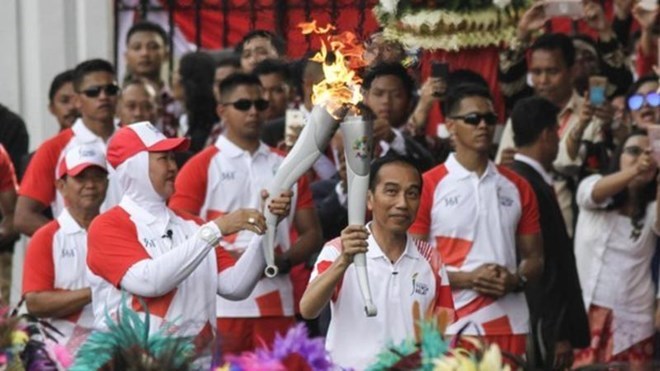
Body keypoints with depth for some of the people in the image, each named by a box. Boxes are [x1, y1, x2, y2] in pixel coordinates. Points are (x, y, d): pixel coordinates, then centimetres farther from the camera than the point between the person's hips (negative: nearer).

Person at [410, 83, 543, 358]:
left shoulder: (517, 188, 12)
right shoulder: (429, 186, -1)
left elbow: (535, 258, 15)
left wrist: (516, 280, -8)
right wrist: (466, 278, -16)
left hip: (507, 323, 4)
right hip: (450, 325, -4)